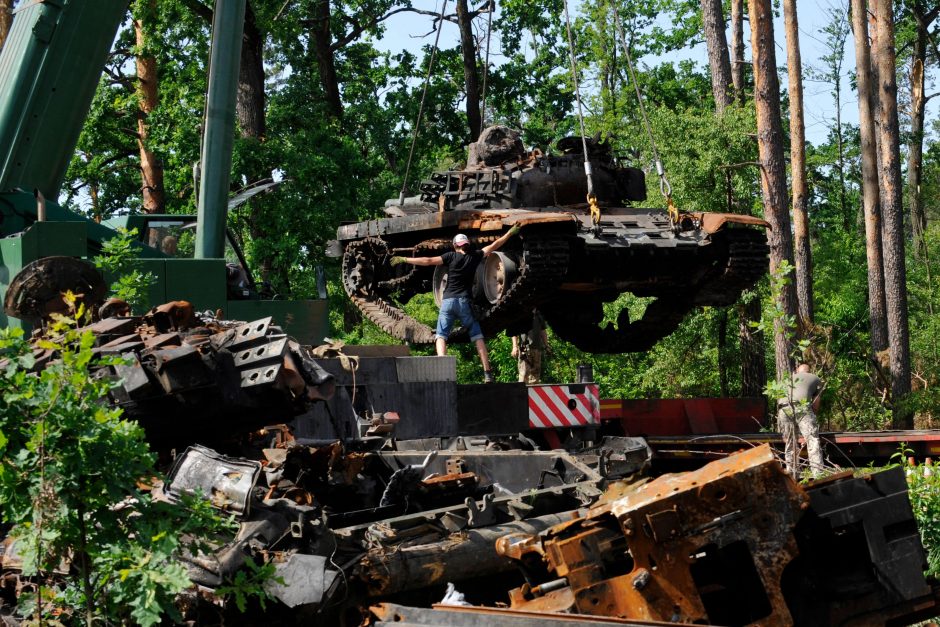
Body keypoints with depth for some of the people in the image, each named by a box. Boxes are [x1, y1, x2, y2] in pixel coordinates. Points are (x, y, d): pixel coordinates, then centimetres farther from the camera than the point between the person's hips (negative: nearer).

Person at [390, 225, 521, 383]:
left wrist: (404, 259, 1)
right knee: (477, 336, 9)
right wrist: (511, 232, 28)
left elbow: (428, 261, -5)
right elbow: (495, 245, 16)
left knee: (441, 336, 2)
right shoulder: (474, 257, 8)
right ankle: (487, 374, 1)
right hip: (465, 302, 1)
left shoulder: (451, 256, 2)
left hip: (448, 301, -1)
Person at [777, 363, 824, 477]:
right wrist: (812, 415, 36)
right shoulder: (816, 379, 29)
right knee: (812, 440, -5)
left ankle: (792, 473, 9)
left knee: (789, 443, 12)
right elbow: (816, 404, 22)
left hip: (783, 409, 3)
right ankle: (818, 473, -17)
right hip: (802, 407, -3)